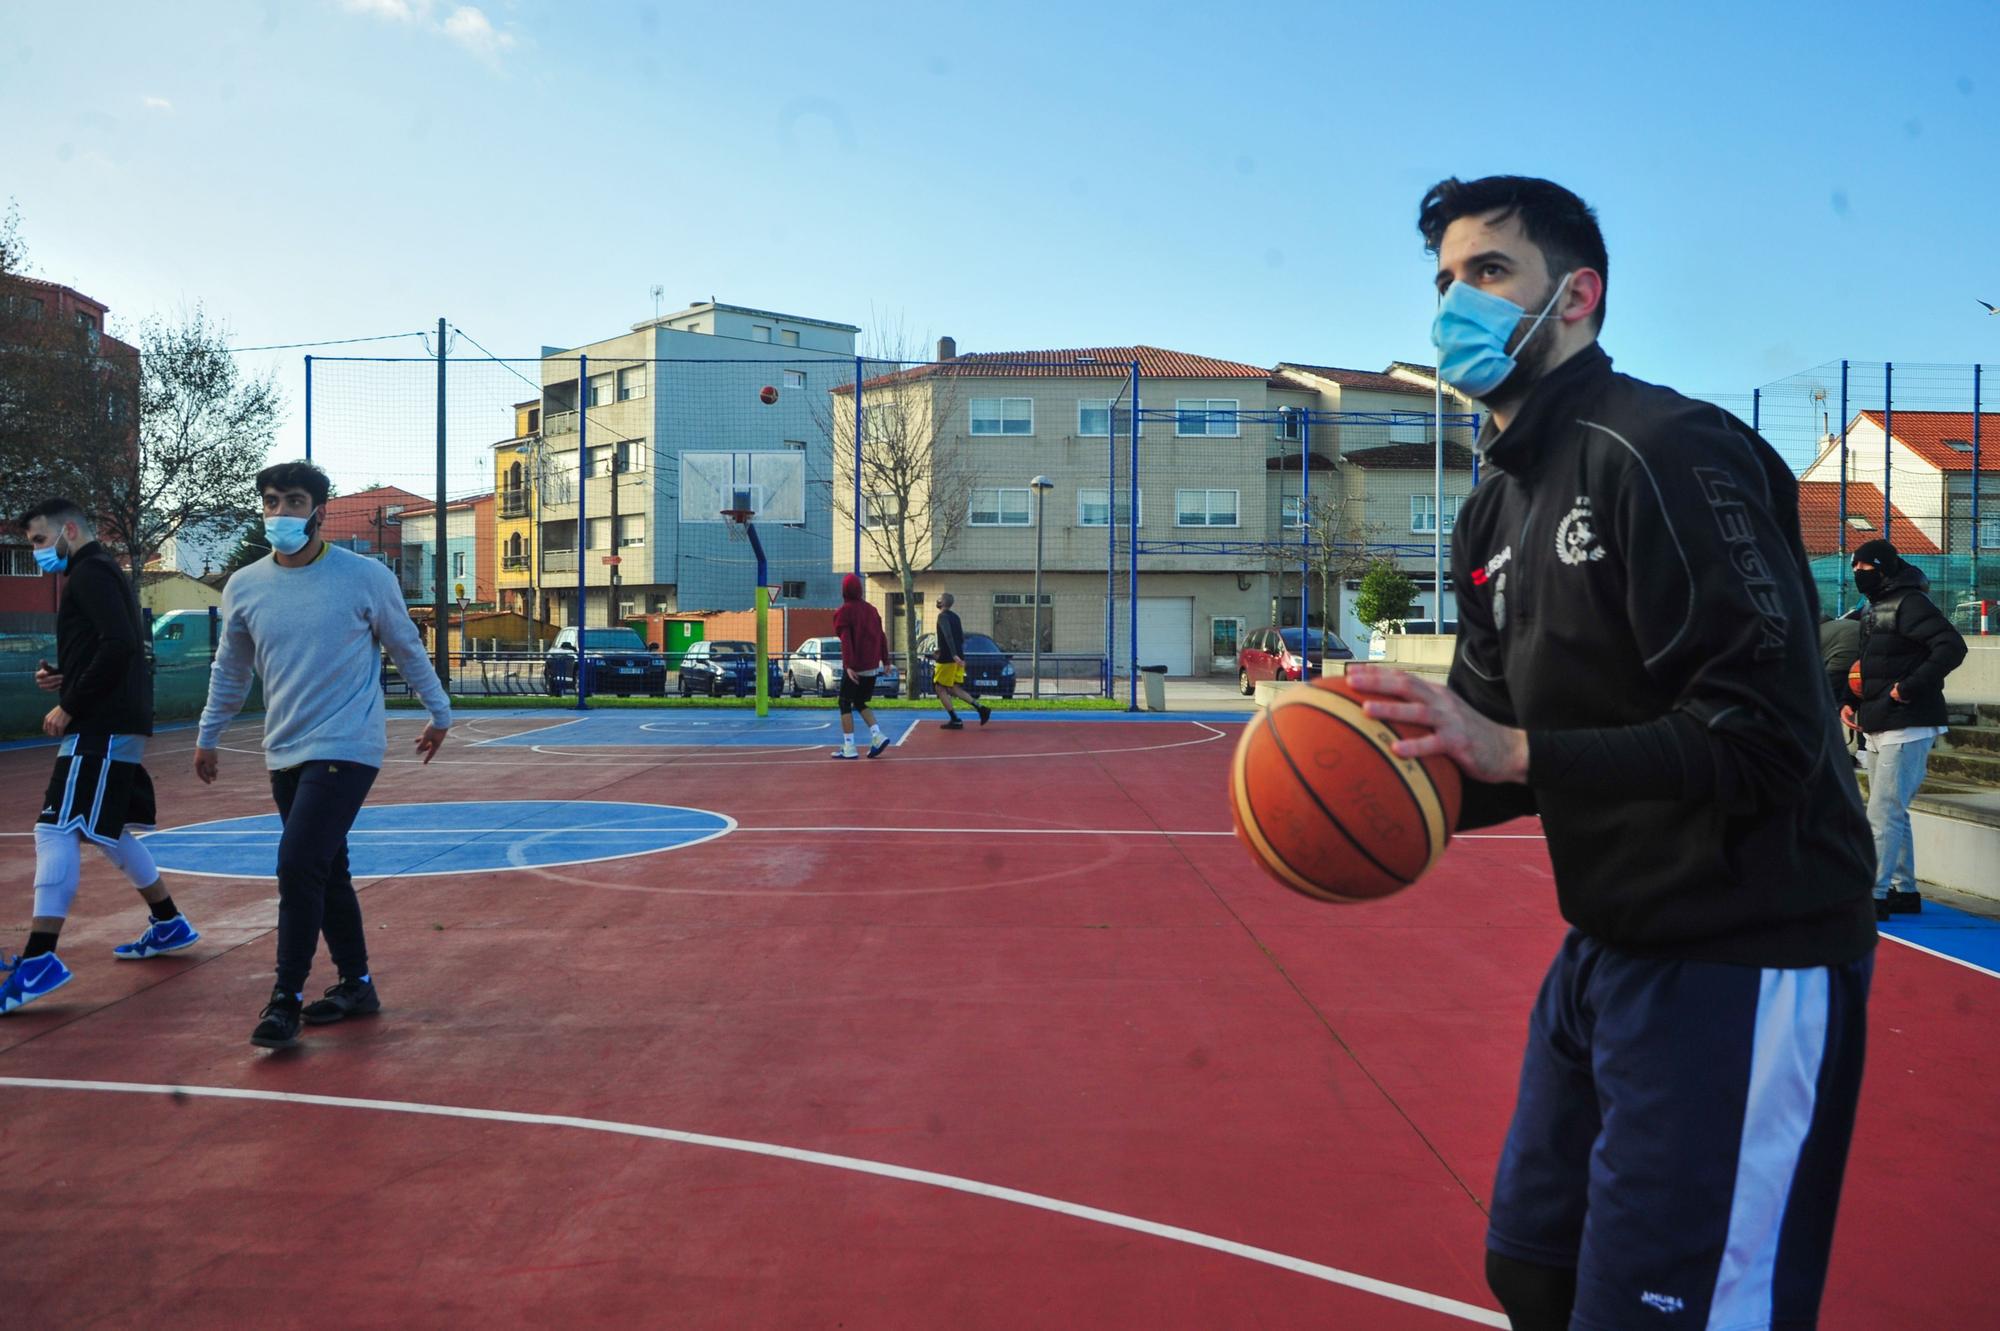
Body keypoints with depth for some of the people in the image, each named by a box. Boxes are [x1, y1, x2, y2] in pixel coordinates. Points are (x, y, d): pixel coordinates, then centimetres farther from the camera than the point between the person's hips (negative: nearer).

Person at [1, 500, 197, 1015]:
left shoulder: (91, 574, -9)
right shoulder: (101, 574, 22)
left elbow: (119, 645, -22)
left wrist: (69, 706, -16)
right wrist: (60, 677, 7)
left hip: (102, 730, -11)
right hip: (116, 727, 11)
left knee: (56, 832, -14)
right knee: (107, 832, 19)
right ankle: (169, 924, 29)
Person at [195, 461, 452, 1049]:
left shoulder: (366, 576, -8)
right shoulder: (243, 587, 3)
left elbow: (407, 648, 5)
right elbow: (229, 669, 18)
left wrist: (439, 711, 12)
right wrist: (208, 736, 24)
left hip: (347, 748, -5)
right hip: (285, 752, 5)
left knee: (299, 866, -14)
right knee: (325, 872, 12)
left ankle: (287, 998, -1)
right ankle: (355, 985, 25)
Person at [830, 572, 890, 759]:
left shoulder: (844, 612, -8)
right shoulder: (871, 609, 9)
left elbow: (846, 640, -17)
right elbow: (881, 637, 9)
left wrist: (849, 665, -22)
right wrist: (885, 660, 14)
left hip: (854, 668, -6)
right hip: (872, 666, 6)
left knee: (845, 704, 5)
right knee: (861, 702, 19)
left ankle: (848, 748, 1)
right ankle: (877, 736, 1)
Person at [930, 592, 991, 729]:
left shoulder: (943, 616, -11)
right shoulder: (954, 616, 16)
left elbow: (948, 636, -24)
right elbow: (961, 638, 20)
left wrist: (954, 655, -33)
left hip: (947, 659, -8)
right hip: (957, 658, 8)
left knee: (941, 688, 2)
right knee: (954, 689, 12)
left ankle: (955, 720, -1)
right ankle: (981, 708, -1)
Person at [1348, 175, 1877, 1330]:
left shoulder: (1669, 451, -17)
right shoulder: (1496, 511, 9)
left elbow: (1769, 739, -23)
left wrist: (1514, 752, -29)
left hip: (1743, 963, -9)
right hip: (1607, 945, 9)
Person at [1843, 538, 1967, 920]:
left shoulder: (1909, 603, -13)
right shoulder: (1874, 610, 18)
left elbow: (1952, 647, -23)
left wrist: (1910, 687, -26)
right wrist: (1850, 702, 11)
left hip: (1907, 728, -10)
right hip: (1881, 729, 10)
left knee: (1883, 813, -11)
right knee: (1892, 812, 16)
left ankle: (1874, 895, -10)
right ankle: (1905, 891, 25)